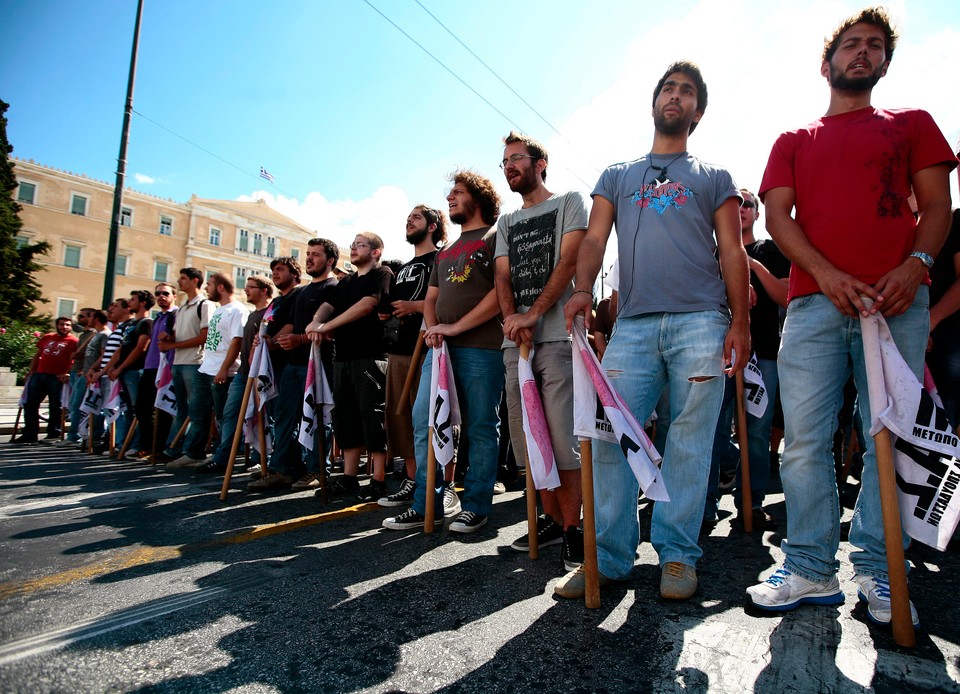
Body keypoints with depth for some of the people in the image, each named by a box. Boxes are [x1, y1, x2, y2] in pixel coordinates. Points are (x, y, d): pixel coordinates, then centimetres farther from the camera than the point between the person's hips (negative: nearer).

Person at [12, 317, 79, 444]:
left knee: (55, 406, -3)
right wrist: (31, 371, 15)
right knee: (30, 404, 7)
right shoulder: (47, 338, 18)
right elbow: (37, 355, 24)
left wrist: (67, 373, -20)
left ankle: (53, 434, 5)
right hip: (39, 375, 7)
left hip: (57, 378, -7)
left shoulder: (73, 341, -1)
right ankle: (30, 434, 16)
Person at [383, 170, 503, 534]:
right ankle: (426, 504, 14)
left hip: (482, 346, -7)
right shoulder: (445, 251, 26)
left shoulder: (495, 238, 3)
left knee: (480, 428, 1)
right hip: (441, 347, 7)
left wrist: (456, 327, -13)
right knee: (424, 422, 3)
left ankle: (476, 506, 14)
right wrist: (432, 329, 3)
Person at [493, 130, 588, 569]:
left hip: (557, 336, -6)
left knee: (563, 438, -9)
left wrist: (533, 315, -15)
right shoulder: (506, 223, 25)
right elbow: (503, 277, 13)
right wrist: (510, 318, -8)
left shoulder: (569, 202, 9)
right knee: (528, 438, 6)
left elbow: (568, 262, -5)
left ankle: (572, 528, 4)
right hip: (515, 340, 6)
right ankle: (552, 520, 20)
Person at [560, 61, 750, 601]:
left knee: (689, 440, -1)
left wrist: (740, 322, -1)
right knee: (608, 434, -6)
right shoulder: (617, 176, 23)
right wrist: (583, 289, -11)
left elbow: (732, 252, 11)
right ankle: (610, 557, 5)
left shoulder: (714, 176, 19)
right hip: (633, 323, 1)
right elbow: (595, 239, 10)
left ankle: (678, 554, 12)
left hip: (701, 321, 0)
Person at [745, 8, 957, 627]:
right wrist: (827, 274, -10)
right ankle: (811, 570, 5)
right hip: (815, 298, 0)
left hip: (896, 298, 1)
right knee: (805, 441, -5)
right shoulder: (794, 143, 22)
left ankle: (878, 573, 11)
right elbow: (778, 215, 7)